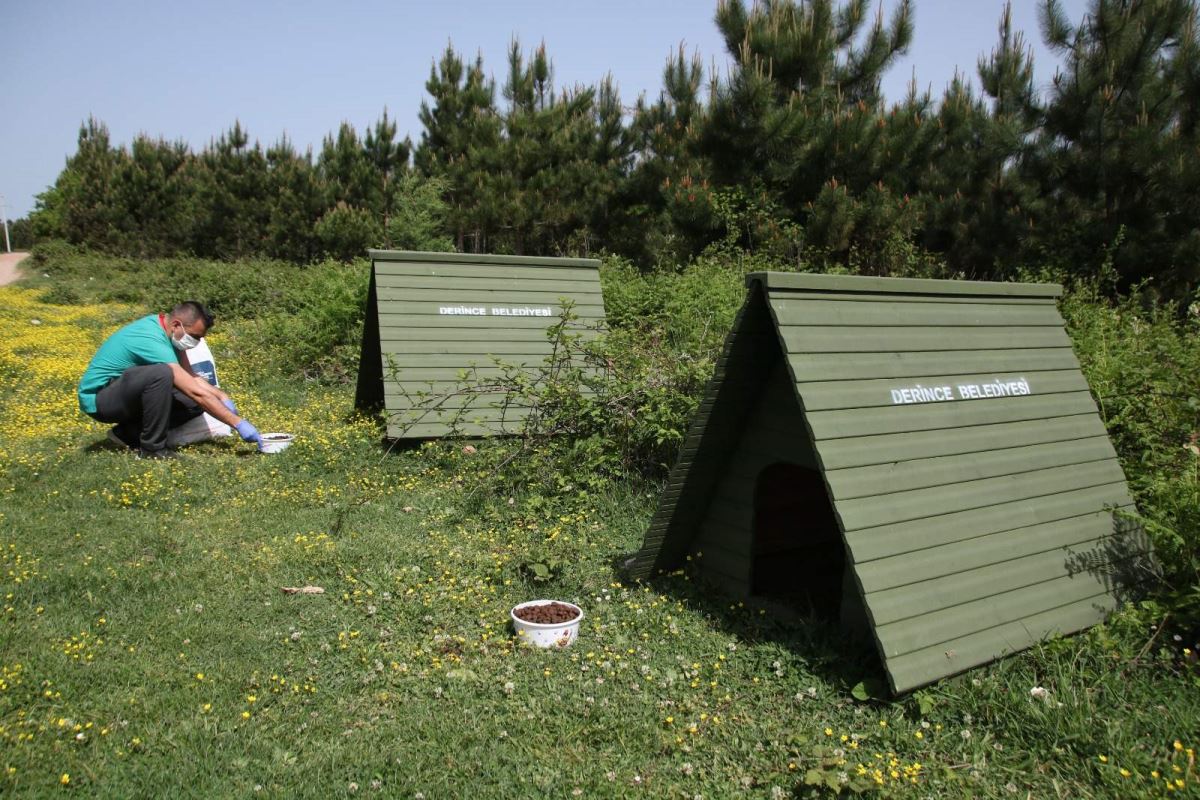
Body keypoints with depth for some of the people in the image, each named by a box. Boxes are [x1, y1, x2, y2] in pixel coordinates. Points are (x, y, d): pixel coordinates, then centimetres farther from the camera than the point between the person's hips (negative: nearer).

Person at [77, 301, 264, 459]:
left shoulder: (166, 328, -1)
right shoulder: (153, 341, -29)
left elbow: (191, 377, 7)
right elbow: (197, 391, -32)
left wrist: (222, 397, -9)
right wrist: (238, 423, -30)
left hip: (126, 394, 9)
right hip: (97, 397, -9)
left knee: (194, 404, -4)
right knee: (161, 373, -35)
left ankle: (128, 433, 6)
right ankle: (153, 448, -20)